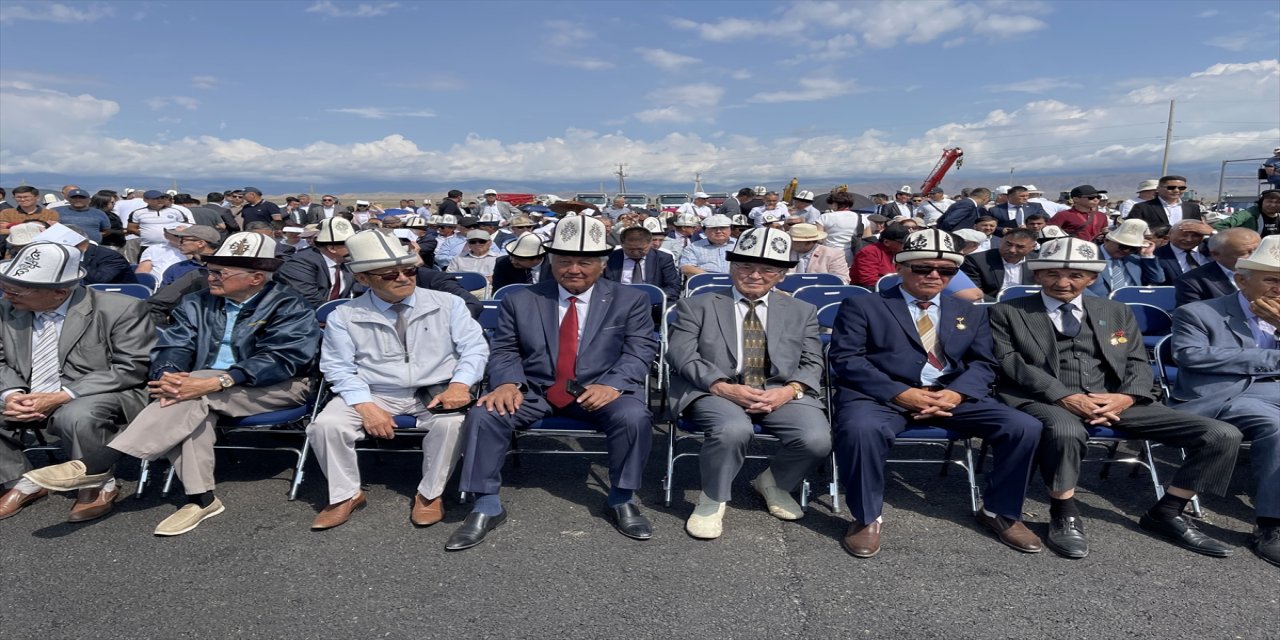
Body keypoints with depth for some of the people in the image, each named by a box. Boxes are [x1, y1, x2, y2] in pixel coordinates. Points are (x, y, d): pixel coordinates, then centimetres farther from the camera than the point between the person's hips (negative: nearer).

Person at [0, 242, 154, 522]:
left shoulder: (120, 309, -14)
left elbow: (131, 368, -16)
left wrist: (62, 397, -23)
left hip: (105, 396, -6)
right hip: (28, 402, 6)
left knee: (76, 415, -36)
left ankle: (99, 486, -8)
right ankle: (22, 482, 7)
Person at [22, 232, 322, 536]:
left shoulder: (290, 306, -6)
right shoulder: (197, 304, 13)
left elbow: (282, 358, -20)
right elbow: (173, 345, 3)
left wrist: (215, 382, -31)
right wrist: (168, 375, -23)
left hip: (274, 389, -5)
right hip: (208, 395, 5)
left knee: (192, 397, -31)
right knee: (186, 404, -30)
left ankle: (99, 463, -28)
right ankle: (200, 498, -28)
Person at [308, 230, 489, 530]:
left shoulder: (448, 304, 0)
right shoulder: (344, 317, 0)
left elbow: (474, 347, -2)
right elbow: (339, 368, -1)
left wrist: (459, 385, -21)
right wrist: (366, 406, -18)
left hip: (435, 391, -1)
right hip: (373, 393, 1)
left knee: (452, 422, -32)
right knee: (327, 424, -22)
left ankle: (430, 494, -7)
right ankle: (346, 495, 3)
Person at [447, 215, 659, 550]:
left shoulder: (630, 301, 3)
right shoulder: (519, 301, 6)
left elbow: (641, 350, -3)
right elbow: (504, 351, 5)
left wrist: (612, 384, -22)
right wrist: (508, 383, -18)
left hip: (600, 392, -1)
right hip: (533, 390, 1)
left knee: (634, 416, -30)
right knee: (484, 413, -23)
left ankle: (621, 500, -6)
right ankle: (487, 506, -6)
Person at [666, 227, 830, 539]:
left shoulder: (802, 312, 19)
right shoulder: (697, 306, 11)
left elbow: (813, 363, 11)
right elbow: (681, 355, -1)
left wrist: (790, 390, -12)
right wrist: (723, 387, -18)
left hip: (781, 393, 3)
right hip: (715, 392, -2)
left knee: (817, 439, -26)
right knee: (734, 429, -37)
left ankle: (773, 482, 9)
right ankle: (712, 500, -6)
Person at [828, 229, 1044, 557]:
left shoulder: (971, 313, 20)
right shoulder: (862, 306, 4)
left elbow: (983, 364, 12)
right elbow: (846, 359, -6)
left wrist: (956, 394, -11)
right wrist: (901, 393, -17)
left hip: (953, 396, 4)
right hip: (881, 394, -4)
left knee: (1025, 428, -14)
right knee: (861, 429, -37)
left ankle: (1000, 511, 9)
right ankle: (867, 518, -12)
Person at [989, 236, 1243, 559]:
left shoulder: (1116, 312, 20)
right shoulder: (1007, 312, 6)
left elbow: (1138, 362, 13)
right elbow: (1010, 362, -5)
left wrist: (1126, 397, -10)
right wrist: (1065, 397, -18)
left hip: (1114, 400, 5)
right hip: (1047, 401, -4)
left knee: (1222, 435, -8)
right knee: (1065, 430, -42)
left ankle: (1165, 514, 8)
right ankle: (1065, 516, -16)